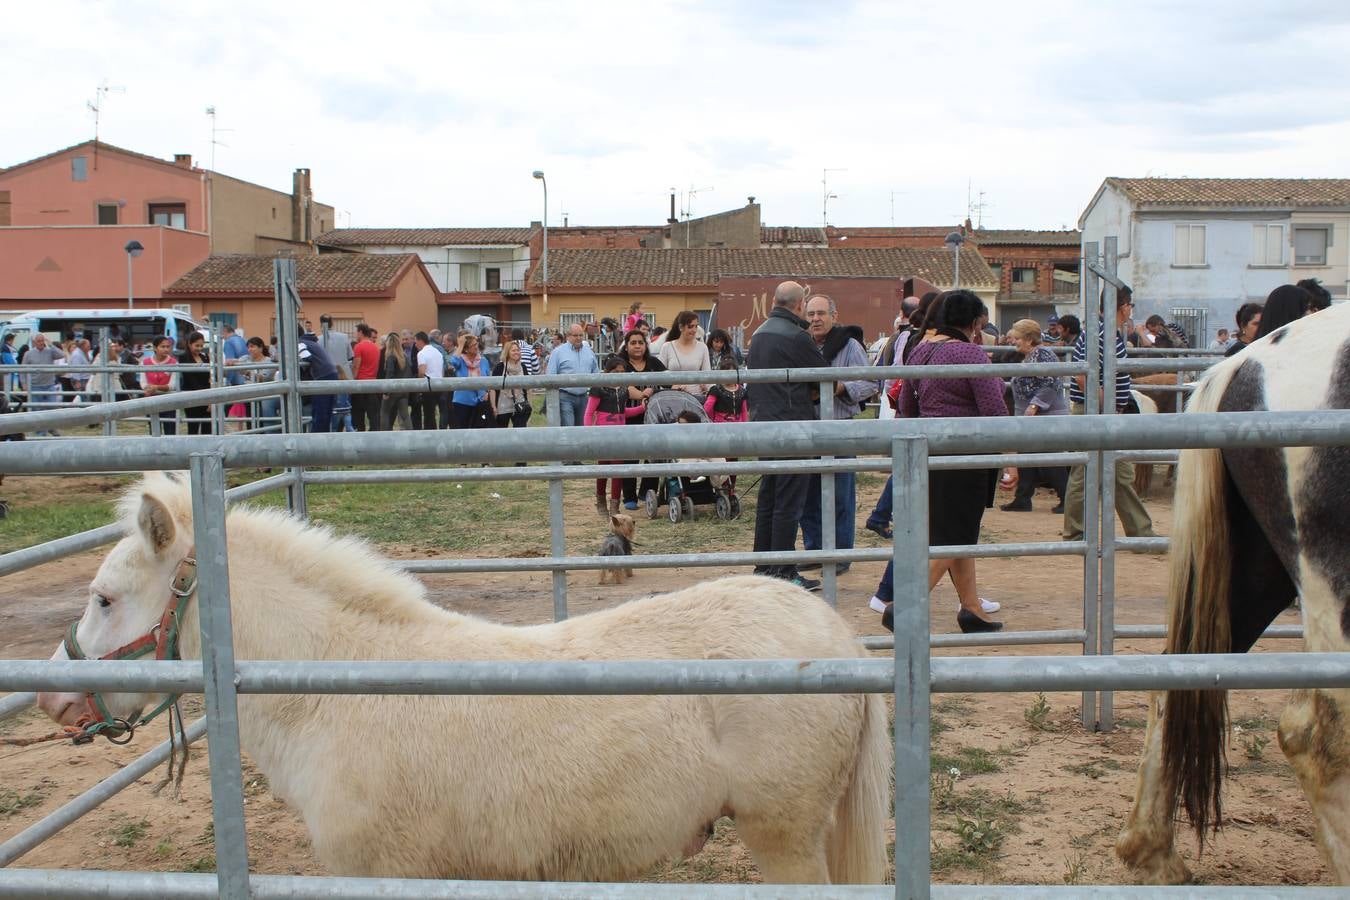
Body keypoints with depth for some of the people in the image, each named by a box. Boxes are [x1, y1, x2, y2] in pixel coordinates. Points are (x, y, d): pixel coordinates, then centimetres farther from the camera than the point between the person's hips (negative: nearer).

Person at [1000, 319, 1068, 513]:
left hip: (1047, 416, -10)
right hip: (1029, 418, 10)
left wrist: (1034, 406, -24)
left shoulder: (1042, 354, -14)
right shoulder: (1027, 357, 16)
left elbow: (1051, 384, -21)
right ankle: (1022, 500, 16)